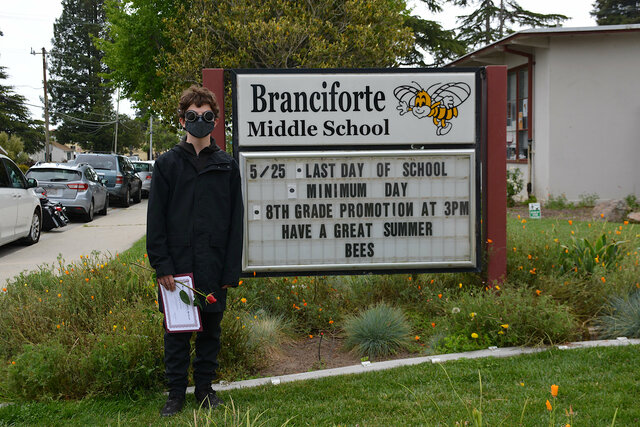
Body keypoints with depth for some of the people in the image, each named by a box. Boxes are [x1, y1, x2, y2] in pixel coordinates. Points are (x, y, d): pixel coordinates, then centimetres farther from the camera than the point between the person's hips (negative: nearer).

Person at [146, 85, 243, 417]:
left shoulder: (227, 166, 6)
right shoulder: (167, 163, 2)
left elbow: (235, 222, 5)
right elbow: (155, 219, 0)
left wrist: (231, 270, -1)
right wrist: (162, 265, -8)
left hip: (214, 267, 1)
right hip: (177, 266, -1)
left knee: (210, 329, 11)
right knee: (176, 332, 6)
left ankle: (205, 388, 26)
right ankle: (176, 393, 20)